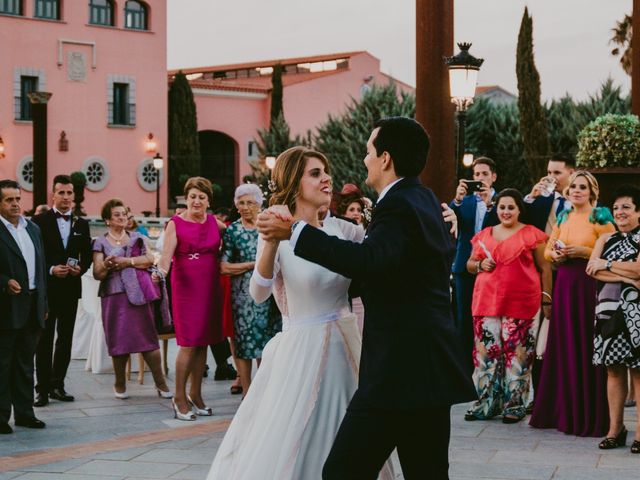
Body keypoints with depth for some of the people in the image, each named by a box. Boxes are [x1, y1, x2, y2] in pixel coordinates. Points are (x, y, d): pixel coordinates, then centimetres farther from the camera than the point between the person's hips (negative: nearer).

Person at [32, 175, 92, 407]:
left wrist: (80, 269, -7)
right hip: (46, 288, -4)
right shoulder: (39, 221, -2)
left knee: (65, 338, 9)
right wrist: (51, 270, -16)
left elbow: (87, 255, 12)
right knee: (45, 338, 0)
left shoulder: (81, 224, 10)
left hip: (71, 288, 4)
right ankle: (43, 388, 3)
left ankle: (57, 385, 18)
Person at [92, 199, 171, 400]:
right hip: (115, 296, -1)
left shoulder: (136, 238, 14)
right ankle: (120, 384, 13)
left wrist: (127, 261, -9)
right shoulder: (101, 243, 8)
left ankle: (160, 383, 0)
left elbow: (149, 259, 1)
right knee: (119, 341, -1)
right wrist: (106, 266, -21)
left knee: (149, 338, -3)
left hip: (139, 293, 1)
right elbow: (97, 274, 0)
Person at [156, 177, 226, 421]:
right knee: (189, 343, -8)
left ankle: (195, 394, 19)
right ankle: (179, 396, 2)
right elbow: (167, 253, -15)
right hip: (186, 287, -4)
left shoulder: (214, 222, 10)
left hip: (210, 287, 5)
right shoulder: (175, 224, -3)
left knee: (203, 342, 7)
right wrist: (161, 270, -32)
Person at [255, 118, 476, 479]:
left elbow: (369, 261, -33)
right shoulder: (427, 201, 15)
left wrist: (295, 231, -30)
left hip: (400, 368, -10)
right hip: (431, 366, 10)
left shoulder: (399, 206, -15)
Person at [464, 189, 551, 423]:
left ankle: (515, 405, 4)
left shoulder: (531, 234, 4)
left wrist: (546, 299, -4)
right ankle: (487, 403, 8)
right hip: (487, 301, 4)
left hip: (520, 303, -4)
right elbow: (469, 263, 24)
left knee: (517, 353, -3)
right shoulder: (484, 235, 16)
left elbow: (545, 268, 3)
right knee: (486, 351, 1)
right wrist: (480, 265, 1)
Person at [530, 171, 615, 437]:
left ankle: (590, 415, 0)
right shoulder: (563, 217, 14)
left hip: (589, 286, -6)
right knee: (563, 346, 7)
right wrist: (556, 254, -1)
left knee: (586, 347, -5)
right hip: (564, 285, 6)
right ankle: (564, 411, 14)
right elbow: (548, 249, 20)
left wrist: (584, 251, -17)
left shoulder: (600, 218, -3)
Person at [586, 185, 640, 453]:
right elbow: (592, 270, 2)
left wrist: (606, 264, -3)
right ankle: (615, 429, 8)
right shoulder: (606, 240, 16)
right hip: (609, 308, 4)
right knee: (613, 370, 4)